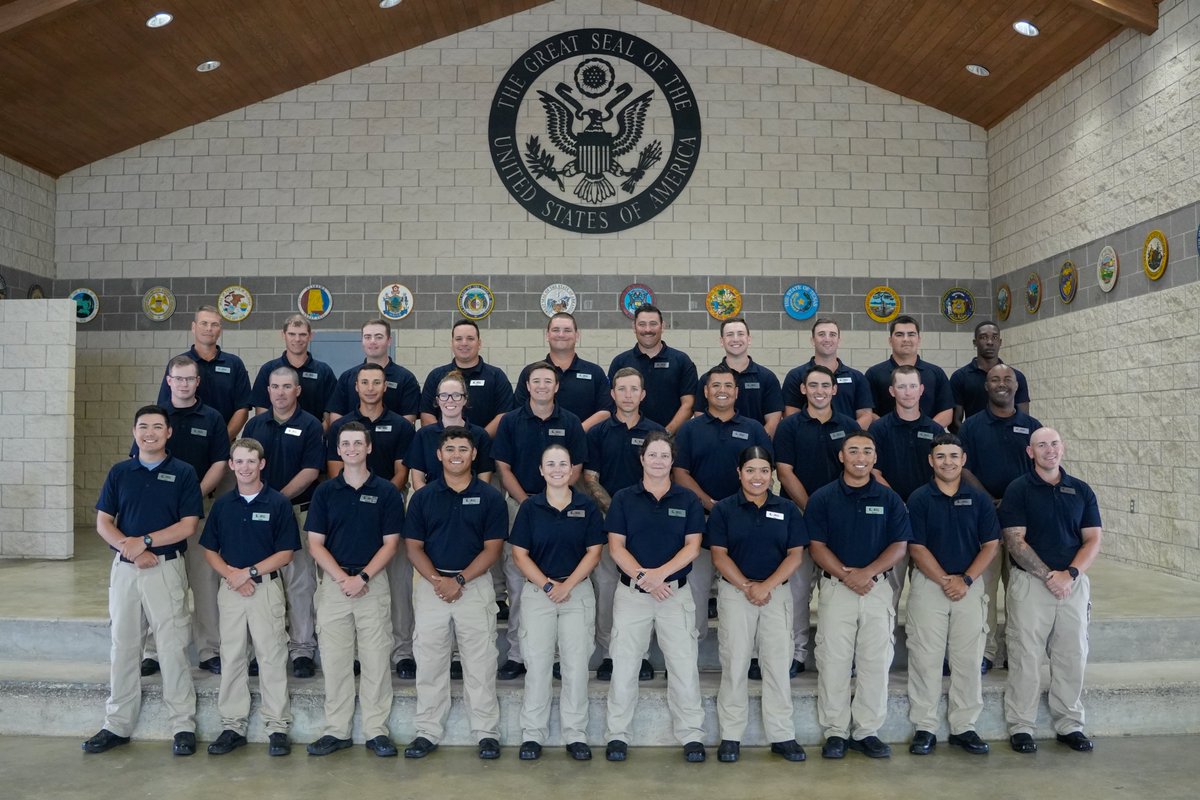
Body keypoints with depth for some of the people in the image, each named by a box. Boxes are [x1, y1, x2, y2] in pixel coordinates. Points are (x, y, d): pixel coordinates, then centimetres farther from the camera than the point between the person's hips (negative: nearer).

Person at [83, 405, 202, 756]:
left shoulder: (183, 473, -1)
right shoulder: (119, 472, 9)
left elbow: (187, 526, -6)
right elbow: (103, 522, 4)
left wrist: (145, 541, -15)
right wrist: (131, 549, -11)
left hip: (167, 568, -3)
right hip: (124, 568, 4)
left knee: (173, 648, -2)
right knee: (123, 646, 10)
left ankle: (183, 726, 6)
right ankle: (117, 725, 22)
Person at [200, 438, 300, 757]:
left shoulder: (278, 503, -3)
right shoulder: (222, 504, 8)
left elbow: (286, 553, -5)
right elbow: (209, 551, 9)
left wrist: (250, 571, -14)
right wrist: (231, 574, -8)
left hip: (266, 587, -3)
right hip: (230, 587, 4)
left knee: (272, 658, -1)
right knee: (232, 658, 8)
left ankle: (278, 727, 7)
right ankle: (233, 726, 19)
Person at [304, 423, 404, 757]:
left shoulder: (387, 491, 1)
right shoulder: (325, 491, 5)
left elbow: (390, 544, -1)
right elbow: (315, 544, 2)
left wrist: (362, 577, -12)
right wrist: (342, 578, -11)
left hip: (373, 583, -1)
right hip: (333, 583, 1)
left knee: (376, 659, 2)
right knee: (334, 660, 5)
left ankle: (376, 731, 11)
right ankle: (336, 731, 16)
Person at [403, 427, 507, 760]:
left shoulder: (490, 497, 1)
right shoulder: (423, 497, 5)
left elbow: (492, 548, -3)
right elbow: (413, 547, 3)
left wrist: (460, 580, -13)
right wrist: (436, 580, -12)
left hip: (475, 586, -2)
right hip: (431, 586, 2)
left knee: (480, 664, 3)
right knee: (429, 664, 7)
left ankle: (487, 732, 14)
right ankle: (427, 732, 19)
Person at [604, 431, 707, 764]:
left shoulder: (688, 500, 5)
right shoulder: (623, 499, 4)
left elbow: (692, 547, -2)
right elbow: (616, 546, -2)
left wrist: (659, 573, -15)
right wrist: (642, 576, -16)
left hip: (676, 592, 0)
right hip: (631, 592, 0)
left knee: (684, 665, 1)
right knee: (623, 665, 4)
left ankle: (692, 736, 12)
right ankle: (617, 735, 15)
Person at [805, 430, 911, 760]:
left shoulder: (889, 498, 6)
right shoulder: (822, 498, 3)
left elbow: (900, 545, 1)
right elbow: (816, 545, -2)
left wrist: (867, 572, -13)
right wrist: (846, 575, -15)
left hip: (878, 587, 1)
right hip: (835, 587, -1)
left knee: (876, 663, 3)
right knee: (833, 662, 0)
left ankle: (867, 731, 16)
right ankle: (835, 732, 11)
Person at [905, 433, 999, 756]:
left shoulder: (979, 499, 5)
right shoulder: (919, 499, -1)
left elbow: (991, 545, 2)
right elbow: (917, 548, -4)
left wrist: (965, 580, -8)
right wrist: (945, 580, -11)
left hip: (970, 585, 2)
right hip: (928, 584, -2)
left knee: (968, 660, 5)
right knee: (926, 659, 0)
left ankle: (964, 727, 18)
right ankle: (924, 728, 9)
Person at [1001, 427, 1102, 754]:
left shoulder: (1081, 490, 10)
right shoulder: (1018, 489, -1)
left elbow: (1093, 539, 5)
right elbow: (1015, 541, -7)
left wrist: (1070, 574, -10)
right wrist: (1049, 575, -14)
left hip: (1074, 583, 3)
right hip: (1030, 583, -3)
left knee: (1072, 657, 8)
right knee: (1026, 657, -1)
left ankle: (1070, 725, 22)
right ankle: (1020, 727, 8)